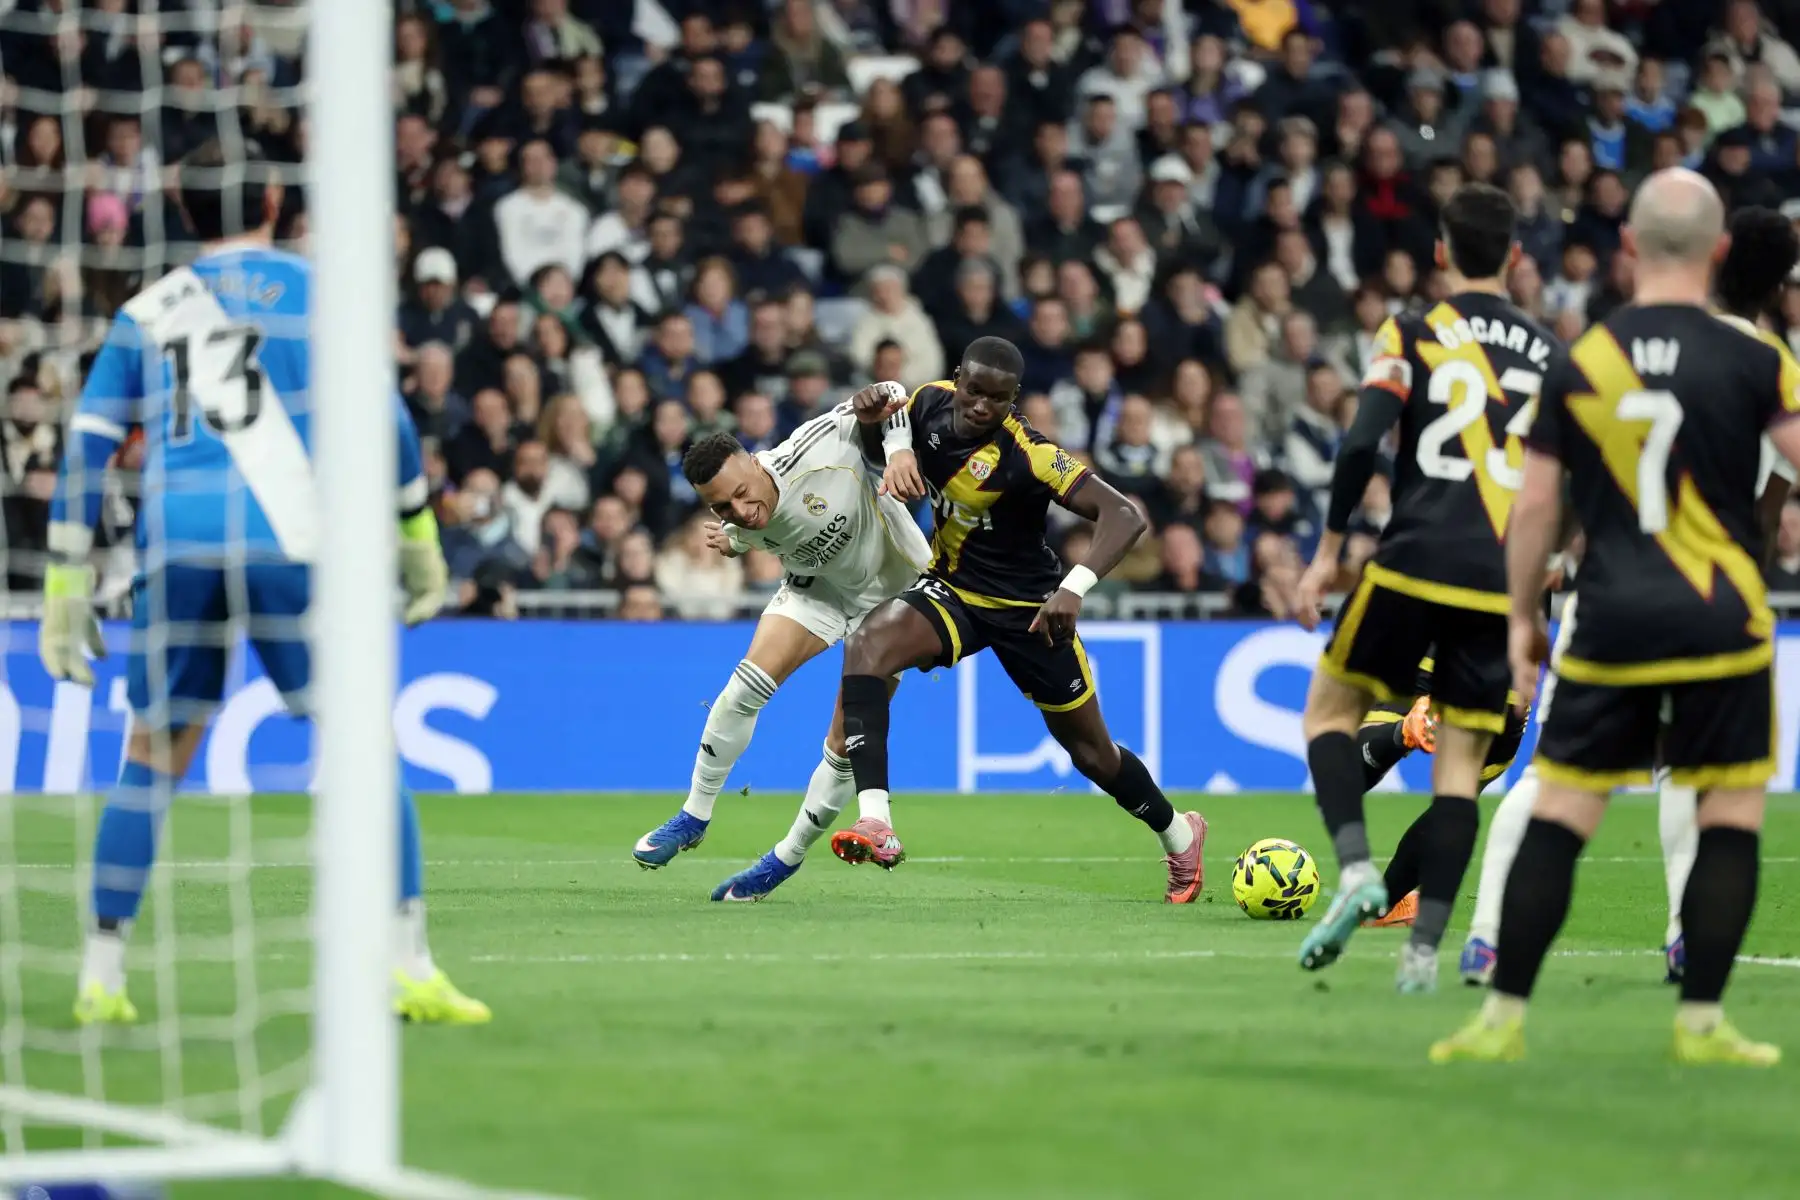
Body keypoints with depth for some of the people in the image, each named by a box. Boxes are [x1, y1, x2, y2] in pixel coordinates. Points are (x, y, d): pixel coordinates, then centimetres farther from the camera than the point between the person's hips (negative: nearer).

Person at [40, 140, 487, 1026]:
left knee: (153, 755, 13)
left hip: (176, 546, 3)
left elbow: (87, 447, 13)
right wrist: (418, 533, 9)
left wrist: (66, 587, 14)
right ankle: (410, 971, -4)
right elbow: (383, 414, 1)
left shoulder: (144, 313, 17)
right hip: (289, 541, -3)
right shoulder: (315, 288, 9)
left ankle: (101, 977, 9)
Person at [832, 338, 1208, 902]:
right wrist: (897, 447, -9)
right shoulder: (932, 400, -11)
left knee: (1091, 750, 7)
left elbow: (1125, 516, -35)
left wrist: (1075, 587, -49)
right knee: (865, 646, -27)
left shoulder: (1028, 454, -28)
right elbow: (896, 414, 16)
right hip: (951, 590, 4)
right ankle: (875, 824, -34)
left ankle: (1178, 834, 39)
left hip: (1027, 609, -4)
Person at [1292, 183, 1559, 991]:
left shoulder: (1412, 337, 3)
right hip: (1505, 582, 3)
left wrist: (1329, 550, -1)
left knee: (1330, 708, 14)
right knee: (1460, 763, 6)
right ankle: (1425, 948, -4)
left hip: (1416, 562, -3)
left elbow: (1362, 443, -9)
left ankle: (1355, 868, -9)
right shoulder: (1550, 352, 13)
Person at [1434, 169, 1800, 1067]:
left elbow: (1535, 503, 5)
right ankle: (1701, 1022, 4)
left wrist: (1522, 618, 14)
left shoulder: (1580, 364, 2)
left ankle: (1504, 1017, 4)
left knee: (1560, 811, 6)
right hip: (1721, 622, -2)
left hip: (1609, 624, 2)